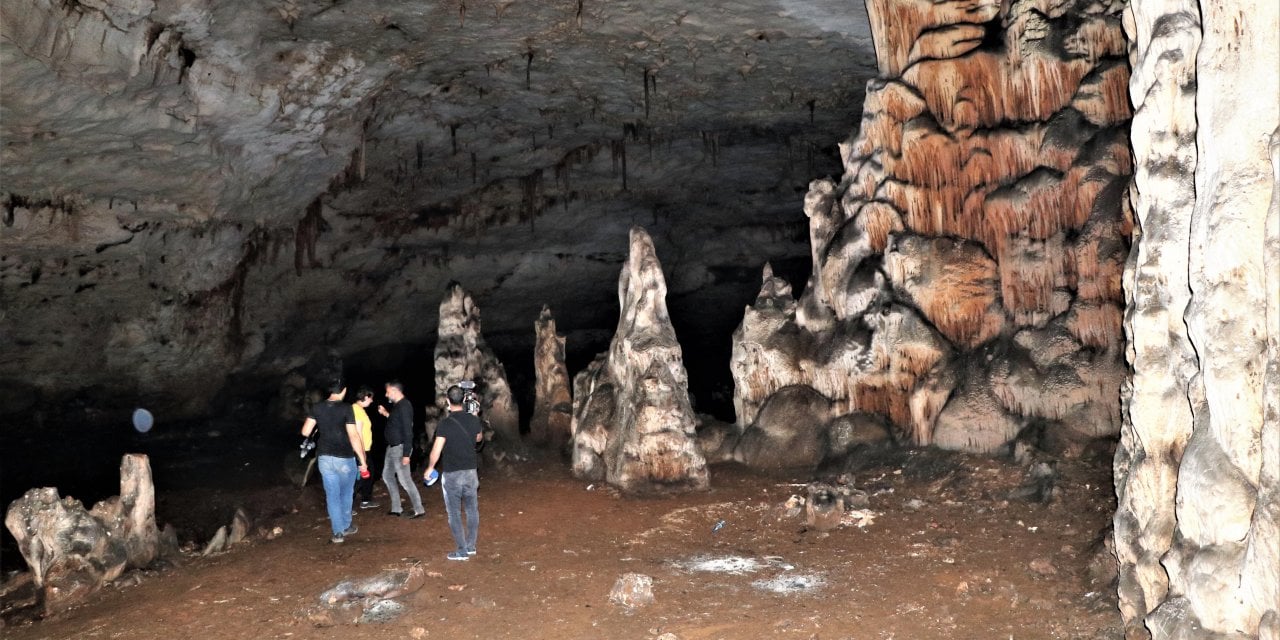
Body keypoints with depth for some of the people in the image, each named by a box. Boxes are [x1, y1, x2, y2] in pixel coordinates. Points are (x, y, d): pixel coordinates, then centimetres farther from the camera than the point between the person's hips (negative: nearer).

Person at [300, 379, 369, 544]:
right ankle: (346, 526, 30)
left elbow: (305, 432, 0)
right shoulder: (346, 408, -13)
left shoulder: (316, 408, -1)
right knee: (346, 494, 19)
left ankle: (338, 532, 8)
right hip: (345, 459, -3)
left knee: (332, 495, 9)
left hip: (324, 458, 3)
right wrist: (362, 461, -11)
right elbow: (354, 436, -16)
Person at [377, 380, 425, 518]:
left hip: (400, 447, -11)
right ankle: (396, 508, 23)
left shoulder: (404, 406, -20)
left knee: (404, 479, -6)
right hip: (392, 446, 11)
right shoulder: (397, 405, 10)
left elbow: (408, 431, -23)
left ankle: (418, 510, 2)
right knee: (387, 476, 16)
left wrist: (406, 454, -25)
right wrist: (386, 414, 13)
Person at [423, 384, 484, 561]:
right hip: (470, 472, 4)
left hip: (451, 474, -4)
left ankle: (462, 551, 7)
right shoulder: (474, 420, -1)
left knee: (454, 513, 5)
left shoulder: (444, 424, -16)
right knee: (472, 509, 17)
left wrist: (430, 468, 0)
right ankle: (471, 546, 25)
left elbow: (436, 451, -16)